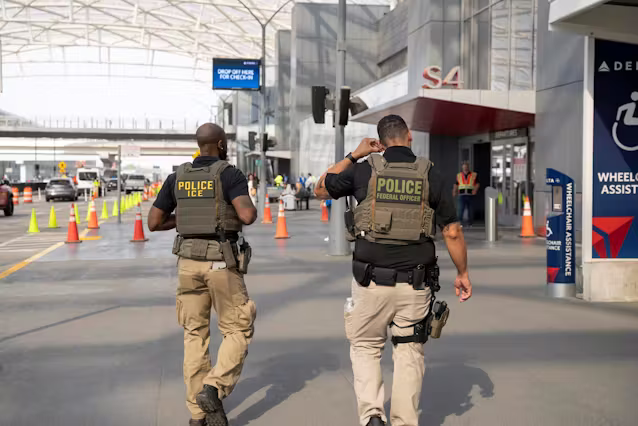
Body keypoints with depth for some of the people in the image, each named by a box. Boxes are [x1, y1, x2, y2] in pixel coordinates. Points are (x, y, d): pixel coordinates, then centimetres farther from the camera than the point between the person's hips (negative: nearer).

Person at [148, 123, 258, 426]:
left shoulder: (177, 177, 7)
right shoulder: (230, 174, -9)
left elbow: (153, 223, 8)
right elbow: (247, 216, -23)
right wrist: (251, 210, 3)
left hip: (189, 262, 5)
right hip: (222, 264, -4)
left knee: (195, 336, 12)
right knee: (238, 332, 9)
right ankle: (213, 389, -12)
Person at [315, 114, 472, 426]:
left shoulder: (365, 170, -3)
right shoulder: (429, 175, 1)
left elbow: (321, 189, 14)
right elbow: (452, 231, 1)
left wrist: (354, 155, 15)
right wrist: (462, 273, 14)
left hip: (372, 280, -1)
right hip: (415, 283, 1)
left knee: (365, 347, 15)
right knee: (409, 353, 13)